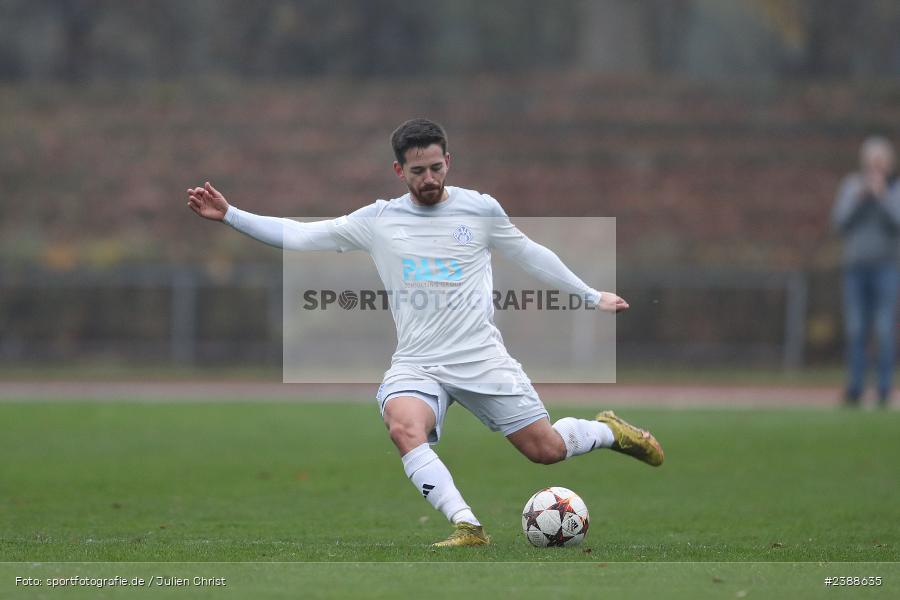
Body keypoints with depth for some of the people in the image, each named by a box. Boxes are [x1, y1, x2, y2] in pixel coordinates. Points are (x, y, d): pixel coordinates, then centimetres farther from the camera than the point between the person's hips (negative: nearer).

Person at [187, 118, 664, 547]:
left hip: (481, 358, 0)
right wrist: (228, 214, -3)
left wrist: (592, 296, 23)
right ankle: (468, 529, -34)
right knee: (403, 427, -33)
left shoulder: (480, 210, 3)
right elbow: (297, 236, 5)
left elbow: (529, 255, 18)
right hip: (417, 366, 0)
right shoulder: (377, 220, 3)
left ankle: (608, 431, 32)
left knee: (546, 449, -2)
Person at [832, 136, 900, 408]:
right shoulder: (851, 186, 9)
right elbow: (841, 223, 1)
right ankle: (854, 388, 5)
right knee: (855, 330, 2)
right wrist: (860, 196, -9)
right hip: (855, 265, 3)